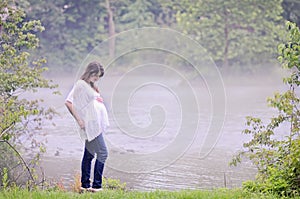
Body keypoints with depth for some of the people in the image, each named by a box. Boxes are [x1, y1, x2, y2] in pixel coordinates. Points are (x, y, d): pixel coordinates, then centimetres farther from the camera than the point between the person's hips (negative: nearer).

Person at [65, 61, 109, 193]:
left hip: (96, 125, 10)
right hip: (90, 125, -10)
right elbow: (68, 102, -16)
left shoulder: (90, 86, 18)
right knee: (102, 153, -13)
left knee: (89, 154, 10)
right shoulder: (80, 84, -10)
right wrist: (79, 120, -16)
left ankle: (85, 186, 13)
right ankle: (96, 186, -12)